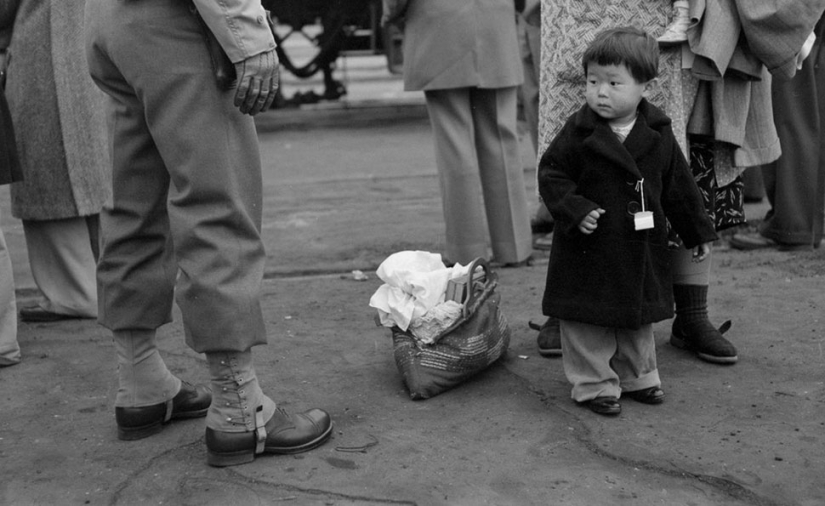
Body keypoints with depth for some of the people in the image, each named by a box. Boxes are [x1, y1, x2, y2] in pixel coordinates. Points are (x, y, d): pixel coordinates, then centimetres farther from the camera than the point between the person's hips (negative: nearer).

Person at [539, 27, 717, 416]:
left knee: (638, 317, 18)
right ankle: (594, 384, 17)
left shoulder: (659, 136, -2)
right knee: (588, 321, 3)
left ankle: (636, 377, 35)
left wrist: (698, 233, 12)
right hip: (588, 250, -3)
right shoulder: (578, 132, -11)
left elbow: (679, 188, 8)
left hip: (641, 250, 4)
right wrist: (575, 210, -23)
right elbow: (551, 175, -8)